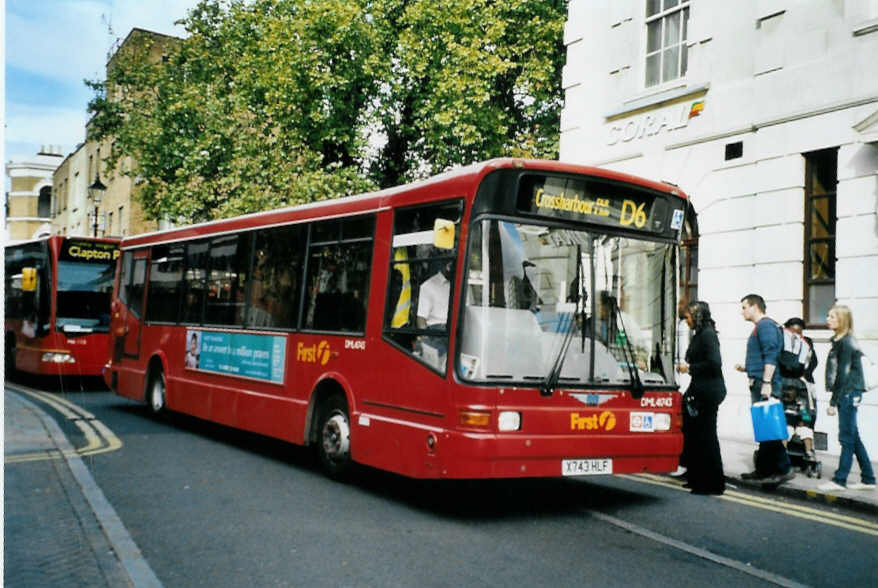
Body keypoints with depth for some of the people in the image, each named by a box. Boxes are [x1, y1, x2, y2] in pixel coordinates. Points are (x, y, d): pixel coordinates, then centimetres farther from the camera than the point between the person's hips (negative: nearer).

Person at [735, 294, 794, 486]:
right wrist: (746, 367, 19)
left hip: (765, 385, -11)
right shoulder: (759, 327, 22)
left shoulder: (766, 325, -9)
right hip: (758, 385, 11)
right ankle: (763, 470, 19)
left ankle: (784, 470, -12)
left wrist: (766, 382, -25)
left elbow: (771, 356, -20)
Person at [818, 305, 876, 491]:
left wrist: (833, 402, -16)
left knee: (847, 438, -4)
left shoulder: (846, 342, -15)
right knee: (853, 438, 12)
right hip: (847, 394, 10)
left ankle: (839, 480, 1)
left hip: (849, 393, -10)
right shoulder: (839, 341, 14)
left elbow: (843, 374, -17)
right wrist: (835, 400, 15)